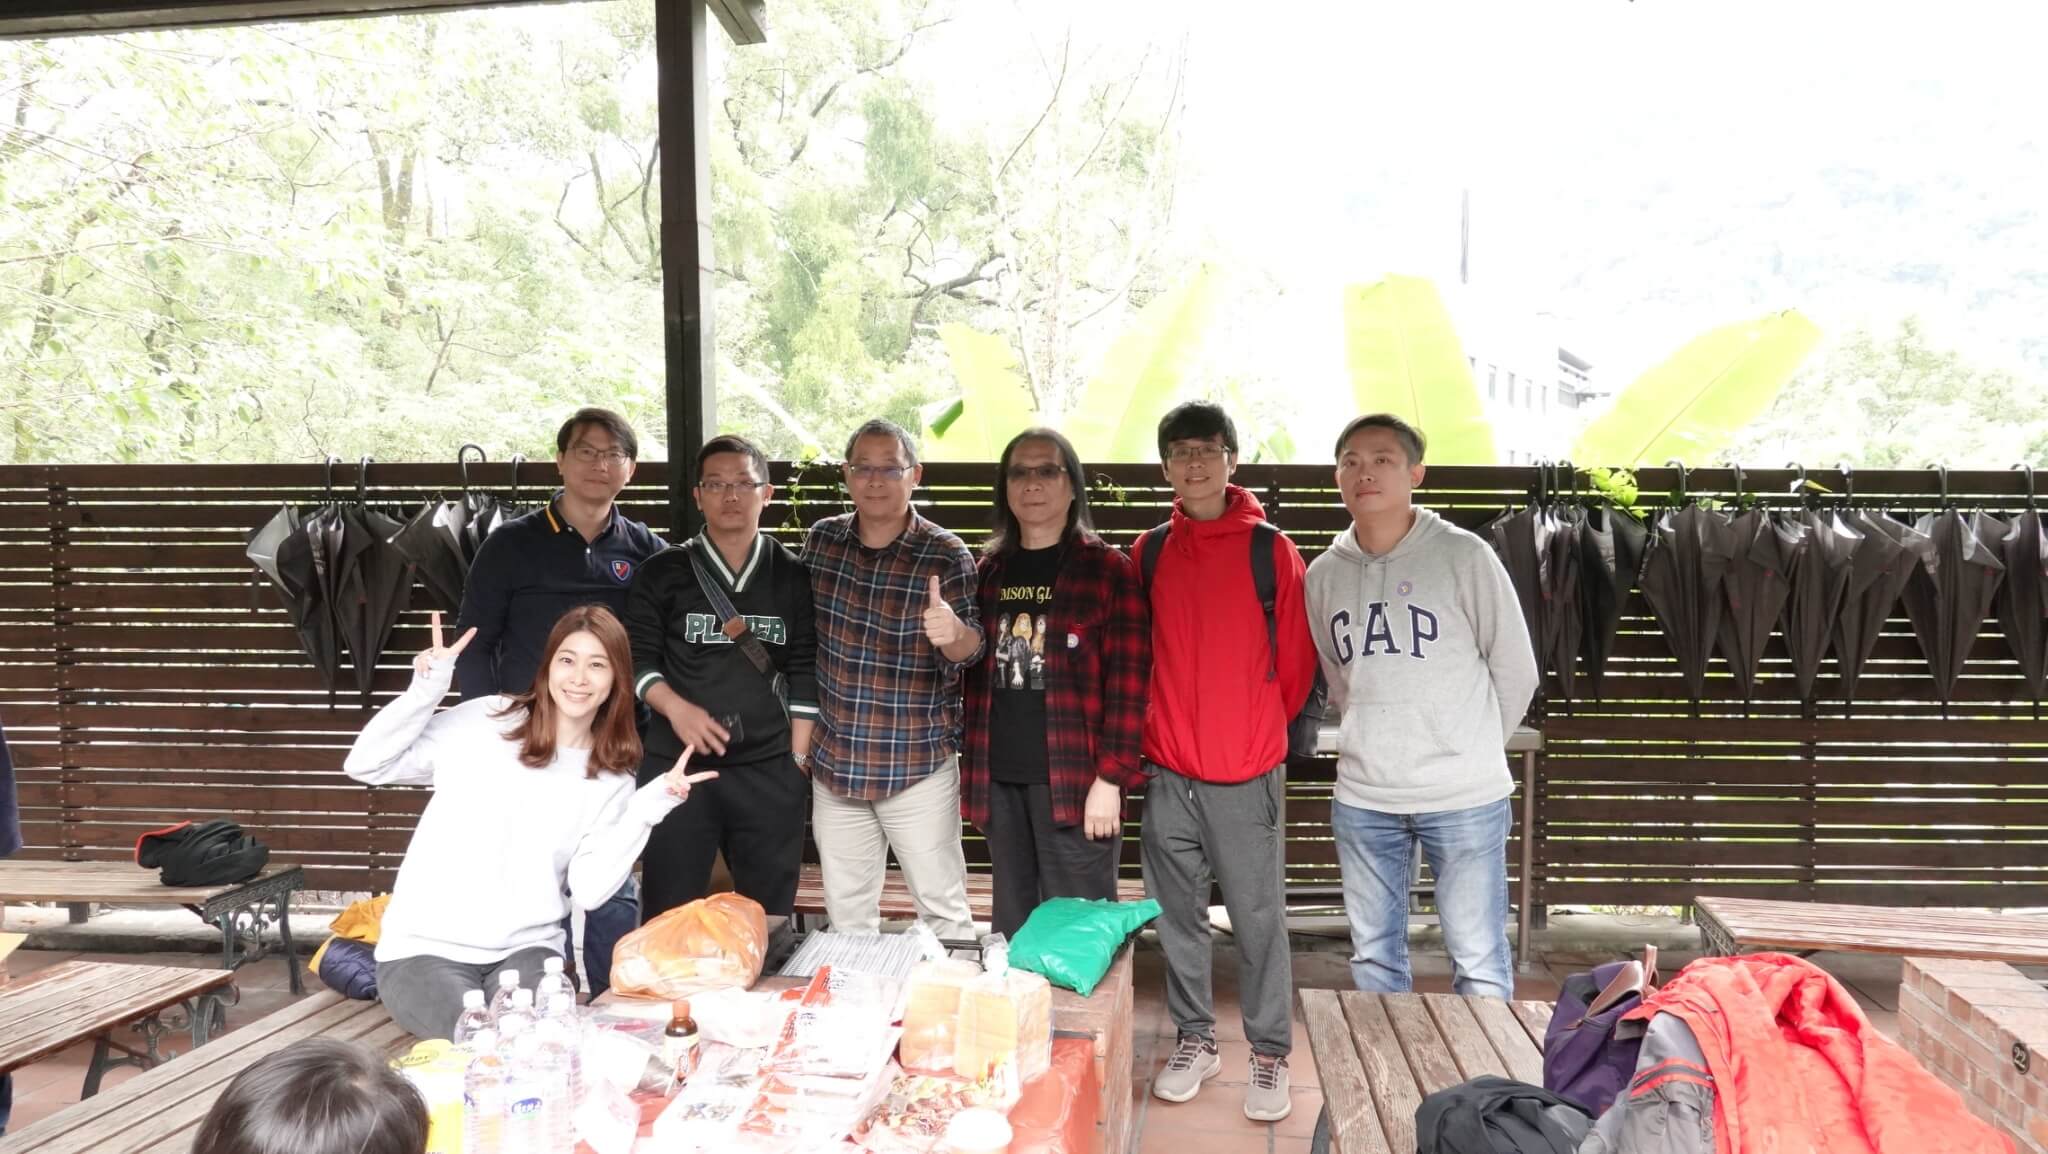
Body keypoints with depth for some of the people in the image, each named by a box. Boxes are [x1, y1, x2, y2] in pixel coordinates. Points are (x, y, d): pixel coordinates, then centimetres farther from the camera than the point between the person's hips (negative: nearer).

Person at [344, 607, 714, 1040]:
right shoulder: (484, 721, 0)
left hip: (526, 950, 2)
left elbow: (588, 890, -6)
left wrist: (646, 810, -14)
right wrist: (426, 689, -11)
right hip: (426, 947, -2)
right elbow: (365, 766, 0)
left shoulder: (612, 780, 5)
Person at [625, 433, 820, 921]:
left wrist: (799, 760, 0)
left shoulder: (793, 576, 6)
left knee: (769, 917, 8)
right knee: (668, 917, 3)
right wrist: (675, 707, -14)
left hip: (771, 769, 1)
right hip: (677, 765, -1)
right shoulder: (663, 572, 4)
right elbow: (636, 658, 3)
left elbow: (805, 673, 4)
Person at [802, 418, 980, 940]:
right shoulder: (821, 539, 2)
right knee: (846, 916, 16)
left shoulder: (947, 556, -11)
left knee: (943, 910, 5)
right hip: (835, 762, 4)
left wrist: (953, 632, -40)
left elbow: (969, 650, -16)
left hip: (918, 765, -4)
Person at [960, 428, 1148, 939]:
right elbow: (974, 674, 16)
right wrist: (970, 769, 10)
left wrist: (1110, 778, -13)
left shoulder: (1108, 569, -3)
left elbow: (1128, 681, -8)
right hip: (999, 780, 5)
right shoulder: (989, 570, 13)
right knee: (1012, 927, 13)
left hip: (1075, 781, -5)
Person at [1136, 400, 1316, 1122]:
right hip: (1166, 771, 3)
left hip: (1247, 772, -3)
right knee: (1178, 915, 12)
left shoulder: (1270, 550, -4)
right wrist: (1157, 729, 12)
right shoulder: (1148, 552, 4)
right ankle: (1193, 1039, 27)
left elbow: (1295, 660, 1)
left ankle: (1271, 1053, 18)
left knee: (1258, 919, 5)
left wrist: (1258, 729, 8)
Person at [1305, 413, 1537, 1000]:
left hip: (1464, 796, -4)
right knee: (1374, 956, 15)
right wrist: (1381, 739, 11)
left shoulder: (1463, 556, -8)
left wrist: (1473, 747, 8)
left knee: (1479, 960, 3)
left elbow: (1515, 671, 0)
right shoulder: (1324, 573, 4)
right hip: (1362, 797, 4)